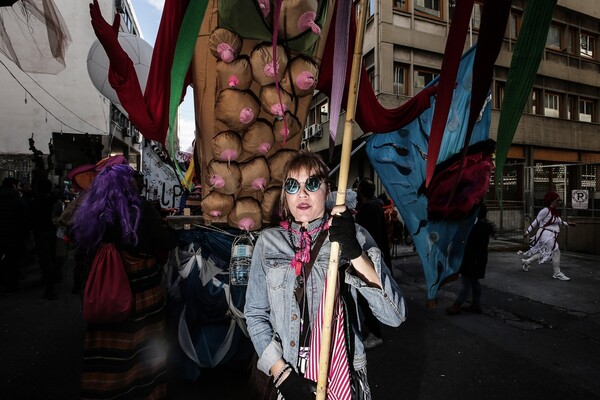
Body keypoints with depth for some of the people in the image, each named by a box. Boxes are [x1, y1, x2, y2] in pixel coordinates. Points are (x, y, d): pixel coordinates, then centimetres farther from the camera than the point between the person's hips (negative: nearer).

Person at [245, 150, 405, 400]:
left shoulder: (353, 236, -9)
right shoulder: (269, 241, -4)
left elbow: (394, 315, -17)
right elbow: (255, 314, -1)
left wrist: (355, 253, -29)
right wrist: (283, 374, -10)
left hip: (342, 374, 0)